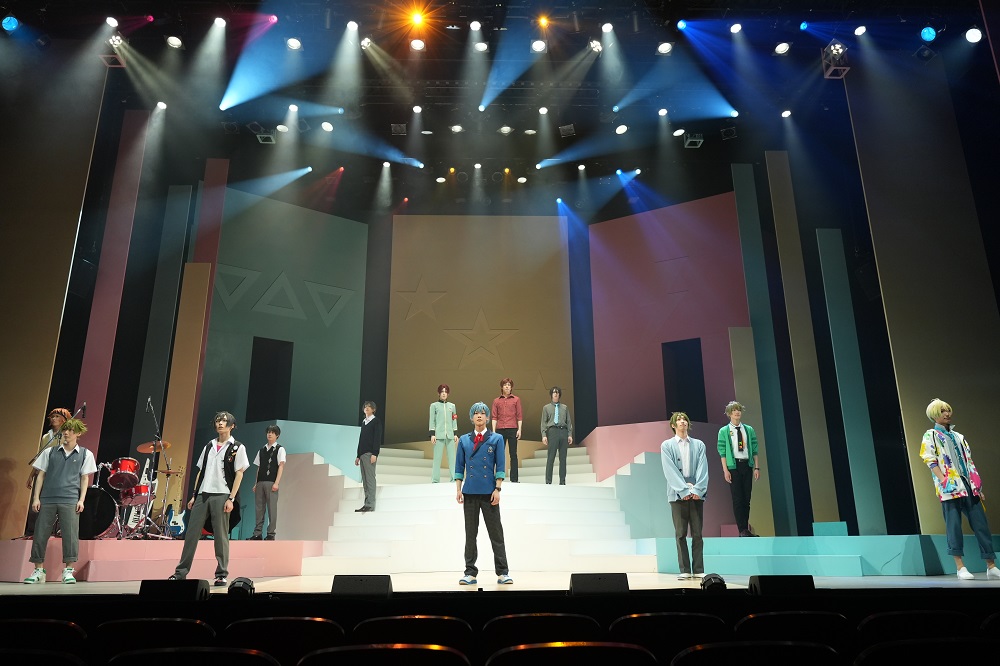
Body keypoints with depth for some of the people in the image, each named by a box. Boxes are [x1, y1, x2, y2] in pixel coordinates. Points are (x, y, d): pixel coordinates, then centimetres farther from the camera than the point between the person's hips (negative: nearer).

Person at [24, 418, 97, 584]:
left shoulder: (85, 454, 9)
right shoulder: (49, 452, 11)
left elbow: (85, 478, 7)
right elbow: (41, 475, 11)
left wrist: (81, 500, -2)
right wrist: (36, 498, 2)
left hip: (70, 501, -2)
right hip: (47, 500, 2)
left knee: (71, 535, -7)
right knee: (40, 534, 3)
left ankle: (68, 571, 1)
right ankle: (38, 570, 17)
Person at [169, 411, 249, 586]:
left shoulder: (237, 448, 1)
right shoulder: (208, 446, 17)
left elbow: (239, 474, -4)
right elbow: (201, 472, 17)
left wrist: (231, 499, -11)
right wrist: (194, 495, 10)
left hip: (221, 496, -5)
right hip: (202, 494, 5)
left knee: (220, 535, -1)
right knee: (191, 533, 3)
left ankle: (222, 575, 7)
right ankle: (180, 572, 11)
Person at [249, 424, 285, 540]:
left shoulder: (279, 449, 2)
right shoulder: (262, 450, 16)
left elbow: (281, 466, -5)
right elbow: (258, 467, 17)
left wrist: (276, 483, -14)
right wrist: (256, 483, 10)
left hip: (271, 483, -5)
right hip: (260, 482, 5)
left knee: (272, 508, -4)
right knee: (259, 508, 5)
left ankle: (271, 534, 0)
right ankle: (257, 533, 10)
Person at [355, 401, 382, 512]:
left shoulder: (376, 422, 1)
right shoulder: (363, 422, 22)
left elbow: (377, 439, -8)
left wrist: (374, 454, -17)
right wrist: (358, 456, 16)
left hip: (370, 454, -7)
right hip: (362, 454, 7)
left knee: (370, 479, -11)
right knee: (365, 480, 5)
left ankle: (370, 504, -13)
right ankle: (366, 504, 6)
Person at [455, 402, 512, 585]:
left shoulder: (496, 439, 2)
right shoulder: (463, 440, 9)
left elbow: (500, 467, -1)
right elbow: (459, 467, 10)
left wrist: (497, 489, -8)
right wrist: (458, 489, 2)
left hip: (489, 492, -2)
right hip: (470, 492, 2)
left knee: (496, 533, 2)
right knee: (470, 534, 8)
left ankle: (503, 573, 8)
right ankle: (470, 573, 15)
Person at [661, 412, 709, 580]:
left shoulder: (699, 445, 12)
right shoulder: (667, 446, 5)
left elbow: (702, 469, 2)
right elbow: (670, 471, -5)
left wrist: (697, 490, -12)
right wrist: (684, 490, -14)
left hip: (697, 495, 2)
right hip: (678, 495, -2)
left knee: (697, 534, 4)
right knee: (681, 534, 1)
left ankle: (698, 570, 9)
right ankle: (685, 570, 6)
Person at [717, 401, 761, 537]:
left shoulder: (749, 430, 9)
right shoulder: (724, 431, 0)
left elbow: (754, 449, 9)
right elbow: (722, 452, -3)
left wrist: (757, 467, 3)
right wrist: (725, 470, -9)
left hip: (747, 465, 3)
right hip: (733, 466, -3)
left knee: (747, 498, 6)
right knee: (737, 499, -4)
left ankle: (746, 528, 13)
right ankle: (742, 530, -1)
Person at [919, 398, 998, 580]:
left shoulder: (959, 436, 21)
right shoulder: (930, 436, 5)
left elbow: (969, 463, 19)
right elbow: (930, 461, -5)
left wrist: (978, 486, 11)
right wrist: (944, 481, -17)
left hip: (968, 486, 5)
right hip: (949, 487, -5)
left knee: (981, 523, 1)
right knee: (953, 525, -5)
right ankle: (960, 567, -2)